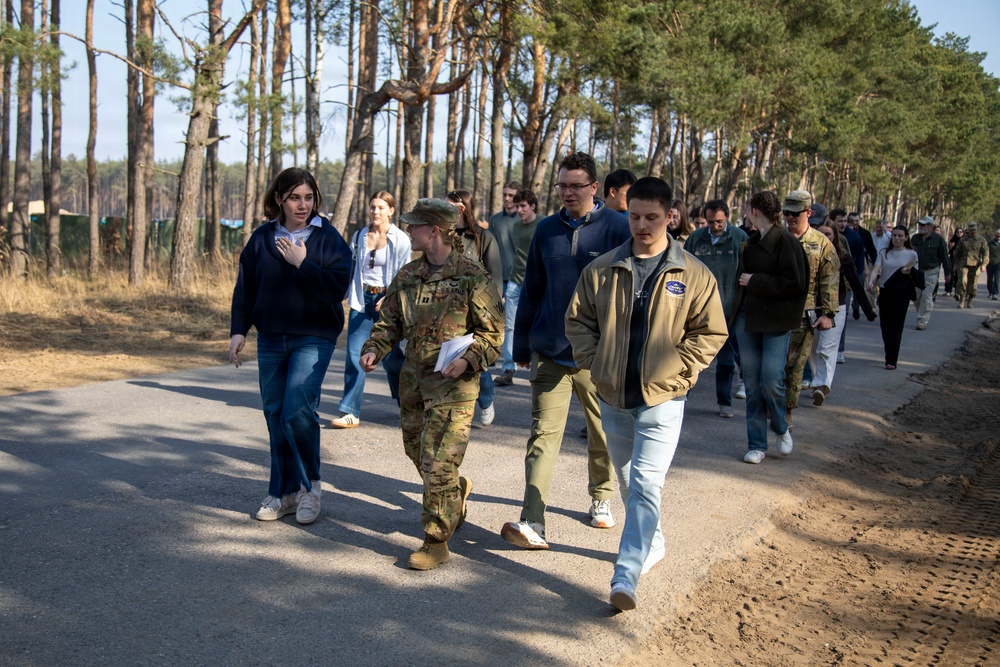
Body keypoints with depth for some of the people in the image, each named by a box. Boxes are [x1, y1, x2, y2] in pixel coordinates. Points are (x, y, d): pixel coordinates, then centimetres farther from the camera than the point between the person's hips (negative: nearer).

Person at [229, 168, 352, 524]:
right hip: (270, 341, 4)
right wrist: (238, 330, 4)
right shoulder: (262, 238, 7)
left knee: (297, 411, -17)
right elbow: (245, 288, 11)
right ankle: (284, 494, 21)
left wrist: (302, 264, -15)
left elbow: (337, 288, -12)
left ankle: (310, 484, 4)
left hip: (313, 339, -4)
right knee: (275, 417, 8)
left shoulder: (329, 239, -3)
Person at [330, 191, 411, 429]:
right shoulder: (359, 236, 8)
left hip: (387, 302, -3)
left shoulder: (400, 240, -3)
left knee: (390, 356, 5)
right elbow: (351, 268, 15)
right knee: (354, 355, -6)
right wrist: (351, 296, 9)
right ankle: (350, 413, -4)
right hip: (362, 300, 3)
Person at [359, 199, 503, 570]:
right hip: (413, 377, 7)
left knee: (438, 465, -8)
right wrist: (374, 349, -2)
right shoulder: (407, 277, 9)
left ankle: (436, 542, 3)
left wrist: (467, 359, -21)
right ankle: (458, 489, 47)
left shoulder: (472, 276, -9)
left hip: (453, 384, -7)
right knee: (417, 452, 18)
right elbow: (390, 320, 16)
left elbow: (492, 330, -7)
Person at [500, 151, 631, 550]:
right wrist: (522, 345, 15)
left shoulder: (618, 229, -4)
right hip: (550, 354, 2)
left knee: (603, 435, 14)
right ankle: (532, 523, -9)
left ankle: (601, 498, 36)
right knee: (543, 434, -5)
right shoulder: (546, 230, 7)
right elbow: (531, 290, 14)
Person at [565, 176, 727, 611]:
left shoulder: (694, 276, -3)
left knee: (645, 485, -13)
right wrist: (593, 361, -2)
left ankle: (625, 576, -15)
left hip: (662, 400, -4)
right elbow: (578, 320, 9)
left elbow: (711, 332, 1)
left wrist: (677, 370, -8)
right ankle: (653, 544, 41)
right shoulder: (601, 271, 2)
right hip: (613, 397, 4)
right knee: (628, 482, 19)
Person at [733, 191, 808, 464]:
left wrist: (755, 281, -14)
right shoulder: (751, 241, 10)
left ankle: (781, 429, 21)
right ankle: (757, 444, 13)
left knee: (772, 380, -8)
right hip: (748, 318, 6)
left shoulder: (786, 241, -11)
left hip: (776, 322, -6)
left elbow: (795, 283, -18)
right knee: (752, 384, 5)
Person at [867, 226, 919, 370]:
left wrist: (909, 272, -15)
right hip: (885, 293, 2)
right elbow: (876, 269, -6)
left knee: (896, 327, -4)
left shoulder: (911, 254, 4)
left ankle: (892, 361, -3)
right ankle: (890, 357, 21)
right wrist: (870, 282, -25)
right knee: (885, 325, 4)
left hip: (901, 294, -2)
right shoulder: (884, 253, 7)